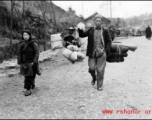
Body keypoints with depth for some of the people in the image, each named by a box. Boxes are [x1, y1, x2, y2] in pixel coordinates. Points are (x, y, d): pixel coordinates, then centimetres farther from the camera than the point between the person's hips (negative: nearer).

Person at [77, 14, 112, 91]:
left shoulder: (105, 31, 5)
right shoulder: (91, 30, 8)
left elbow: (109, 41, 6)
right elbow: (82, 35, 4)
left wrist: (107, 51, -5)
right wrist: (80, 29, -15)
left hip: (101, 53, -1)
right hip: (92, 53, 1)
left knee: (100, 70, 0)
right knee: (91, 68, -2)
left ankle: (99, 86, 13)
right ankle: (94, 78, 32)